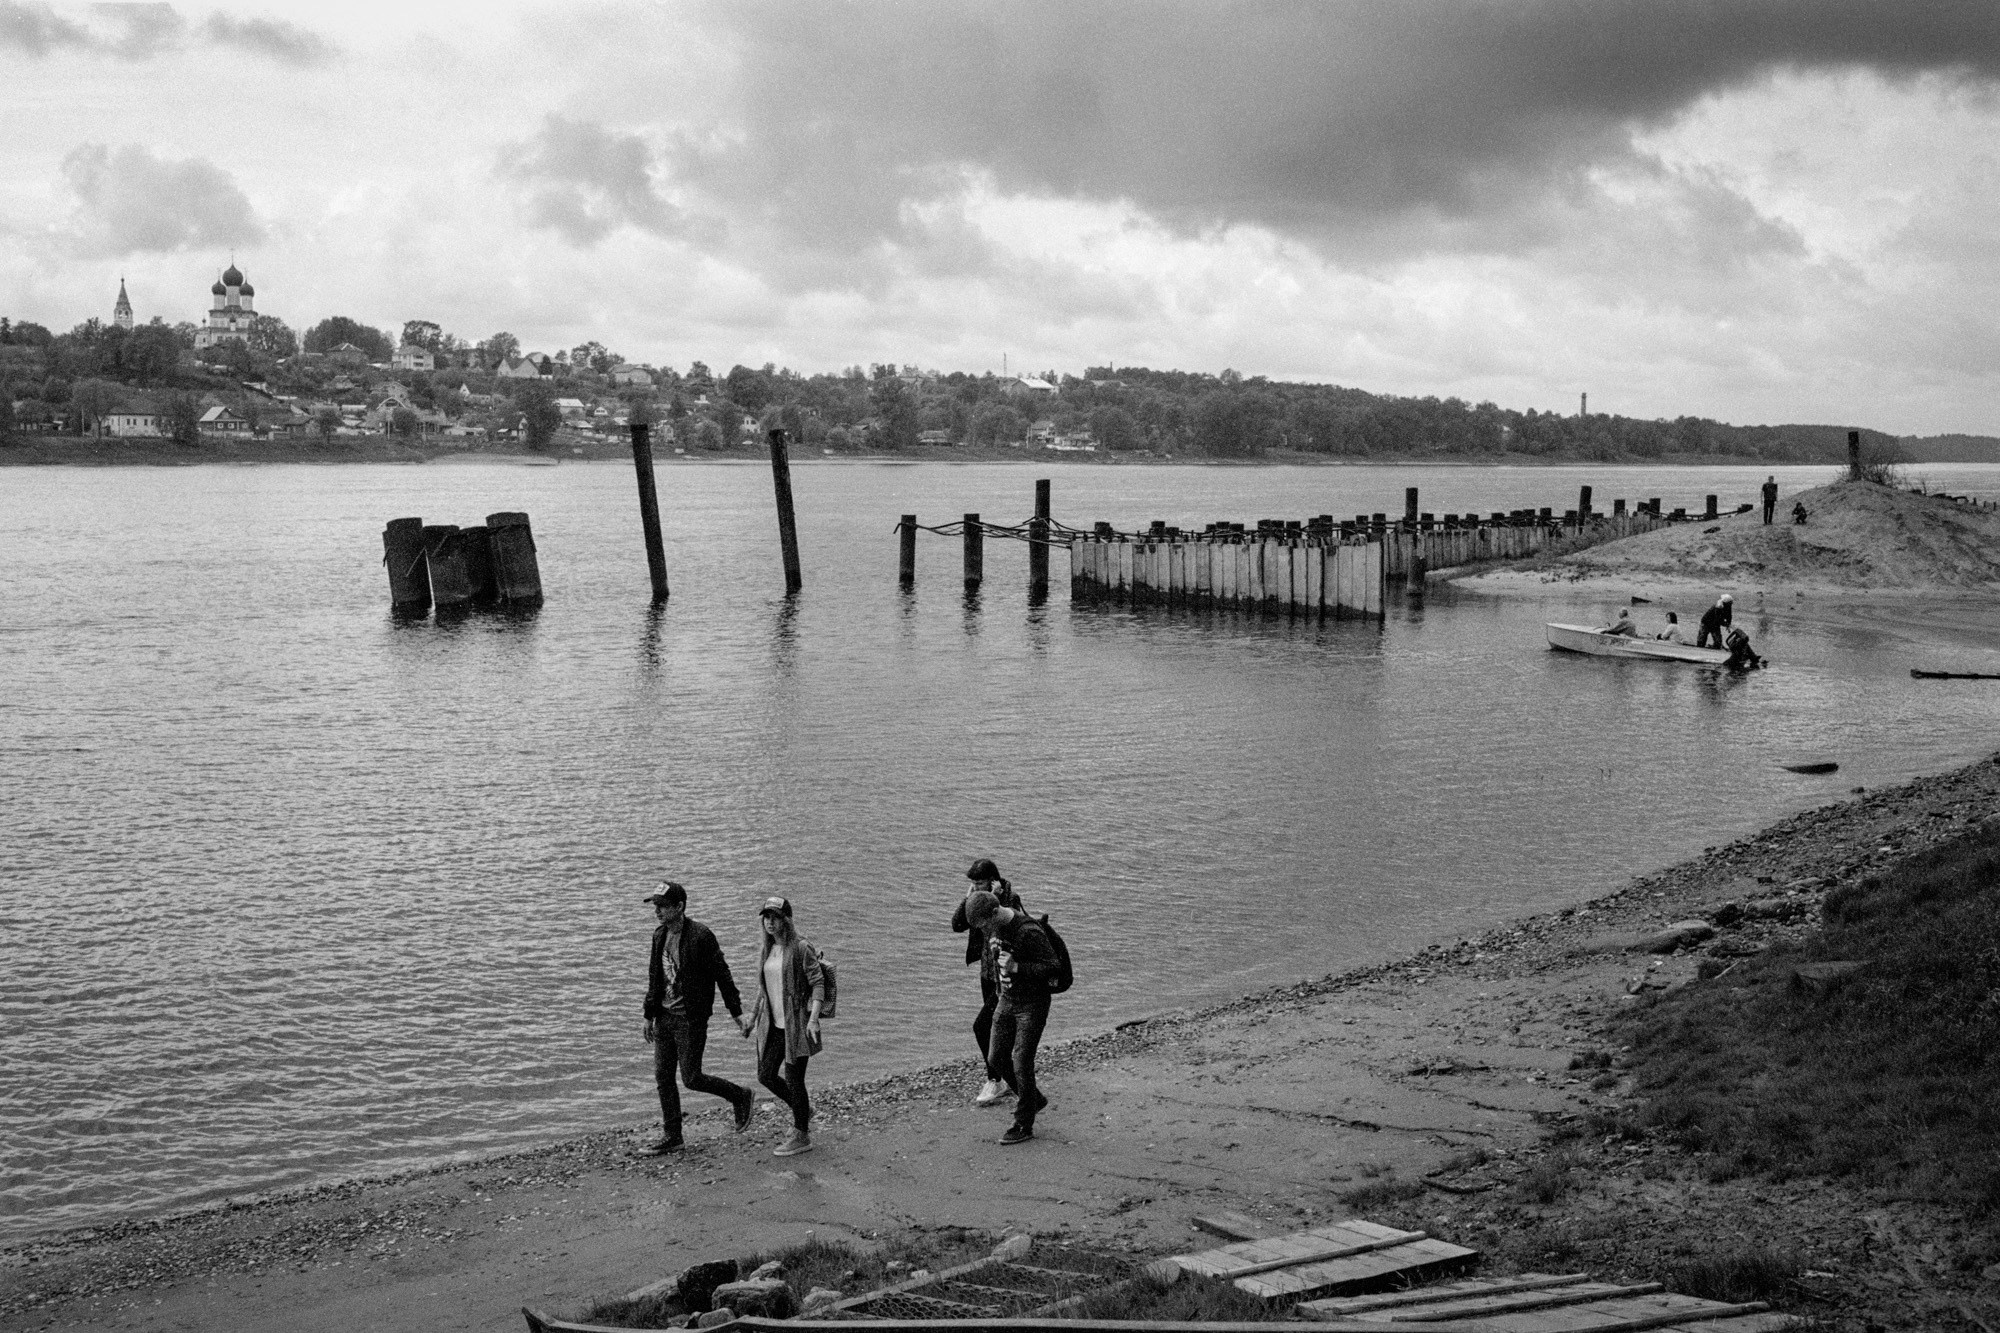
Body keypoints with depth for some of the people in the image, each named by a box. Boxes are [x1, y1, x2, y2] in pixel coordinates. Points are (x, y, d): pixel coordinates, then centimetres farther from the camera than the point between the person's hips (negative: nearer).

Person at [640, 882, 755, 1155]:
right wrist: (649, 1015, 14)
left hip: (691, 1019, -7)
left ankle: (742, 1097, 18)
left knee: (691, 1078, -4)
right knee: (662, 1077, 8)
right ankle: (671, 1138, 18)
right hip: (665, 1017, 7)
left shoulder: (701, 936, -17)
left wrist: (737, 1014, -9)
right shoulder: (659, 935, 5)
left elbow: (722, 976, -12)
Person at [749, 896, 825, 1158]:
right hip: (772, 1024, 7)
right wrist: (755, 1016, 19)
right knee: (766, 1075, 9)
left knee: (794, 1079, -1)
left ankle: (801, 1136, 14)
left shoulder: (801, 949, -14)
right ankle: (803, 1109, 33)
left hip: (796, 1024, -7)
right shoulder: (764, 949, 8)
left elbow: (818, 983, -15)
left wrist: (813, 1019, -23)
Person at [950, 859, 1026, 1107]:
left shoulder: (1010, 900, -18)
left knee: (981, 1025, -13)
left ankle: (996, 1081, -4)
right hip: (988, 971, 8)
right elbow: (957, 925, -2)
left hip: (1007, 974, -8)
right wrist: (967, 898, -12)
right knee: (993, 1024, 17)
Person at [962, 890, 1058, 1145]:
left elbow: (1053, 966, -24)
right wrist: (999, 974, -2)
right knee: (996, 1059, 9)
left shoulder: (1029, 932, -26)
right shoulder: (997, 928, 0)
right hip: (1007, 1000, 8)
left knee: (1021, 1064, -4)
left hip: (1032, 1004, -8)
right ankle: (1034, 1100, 30)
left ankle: (1024, 1126, 9)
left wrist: (1016, 967, -29)